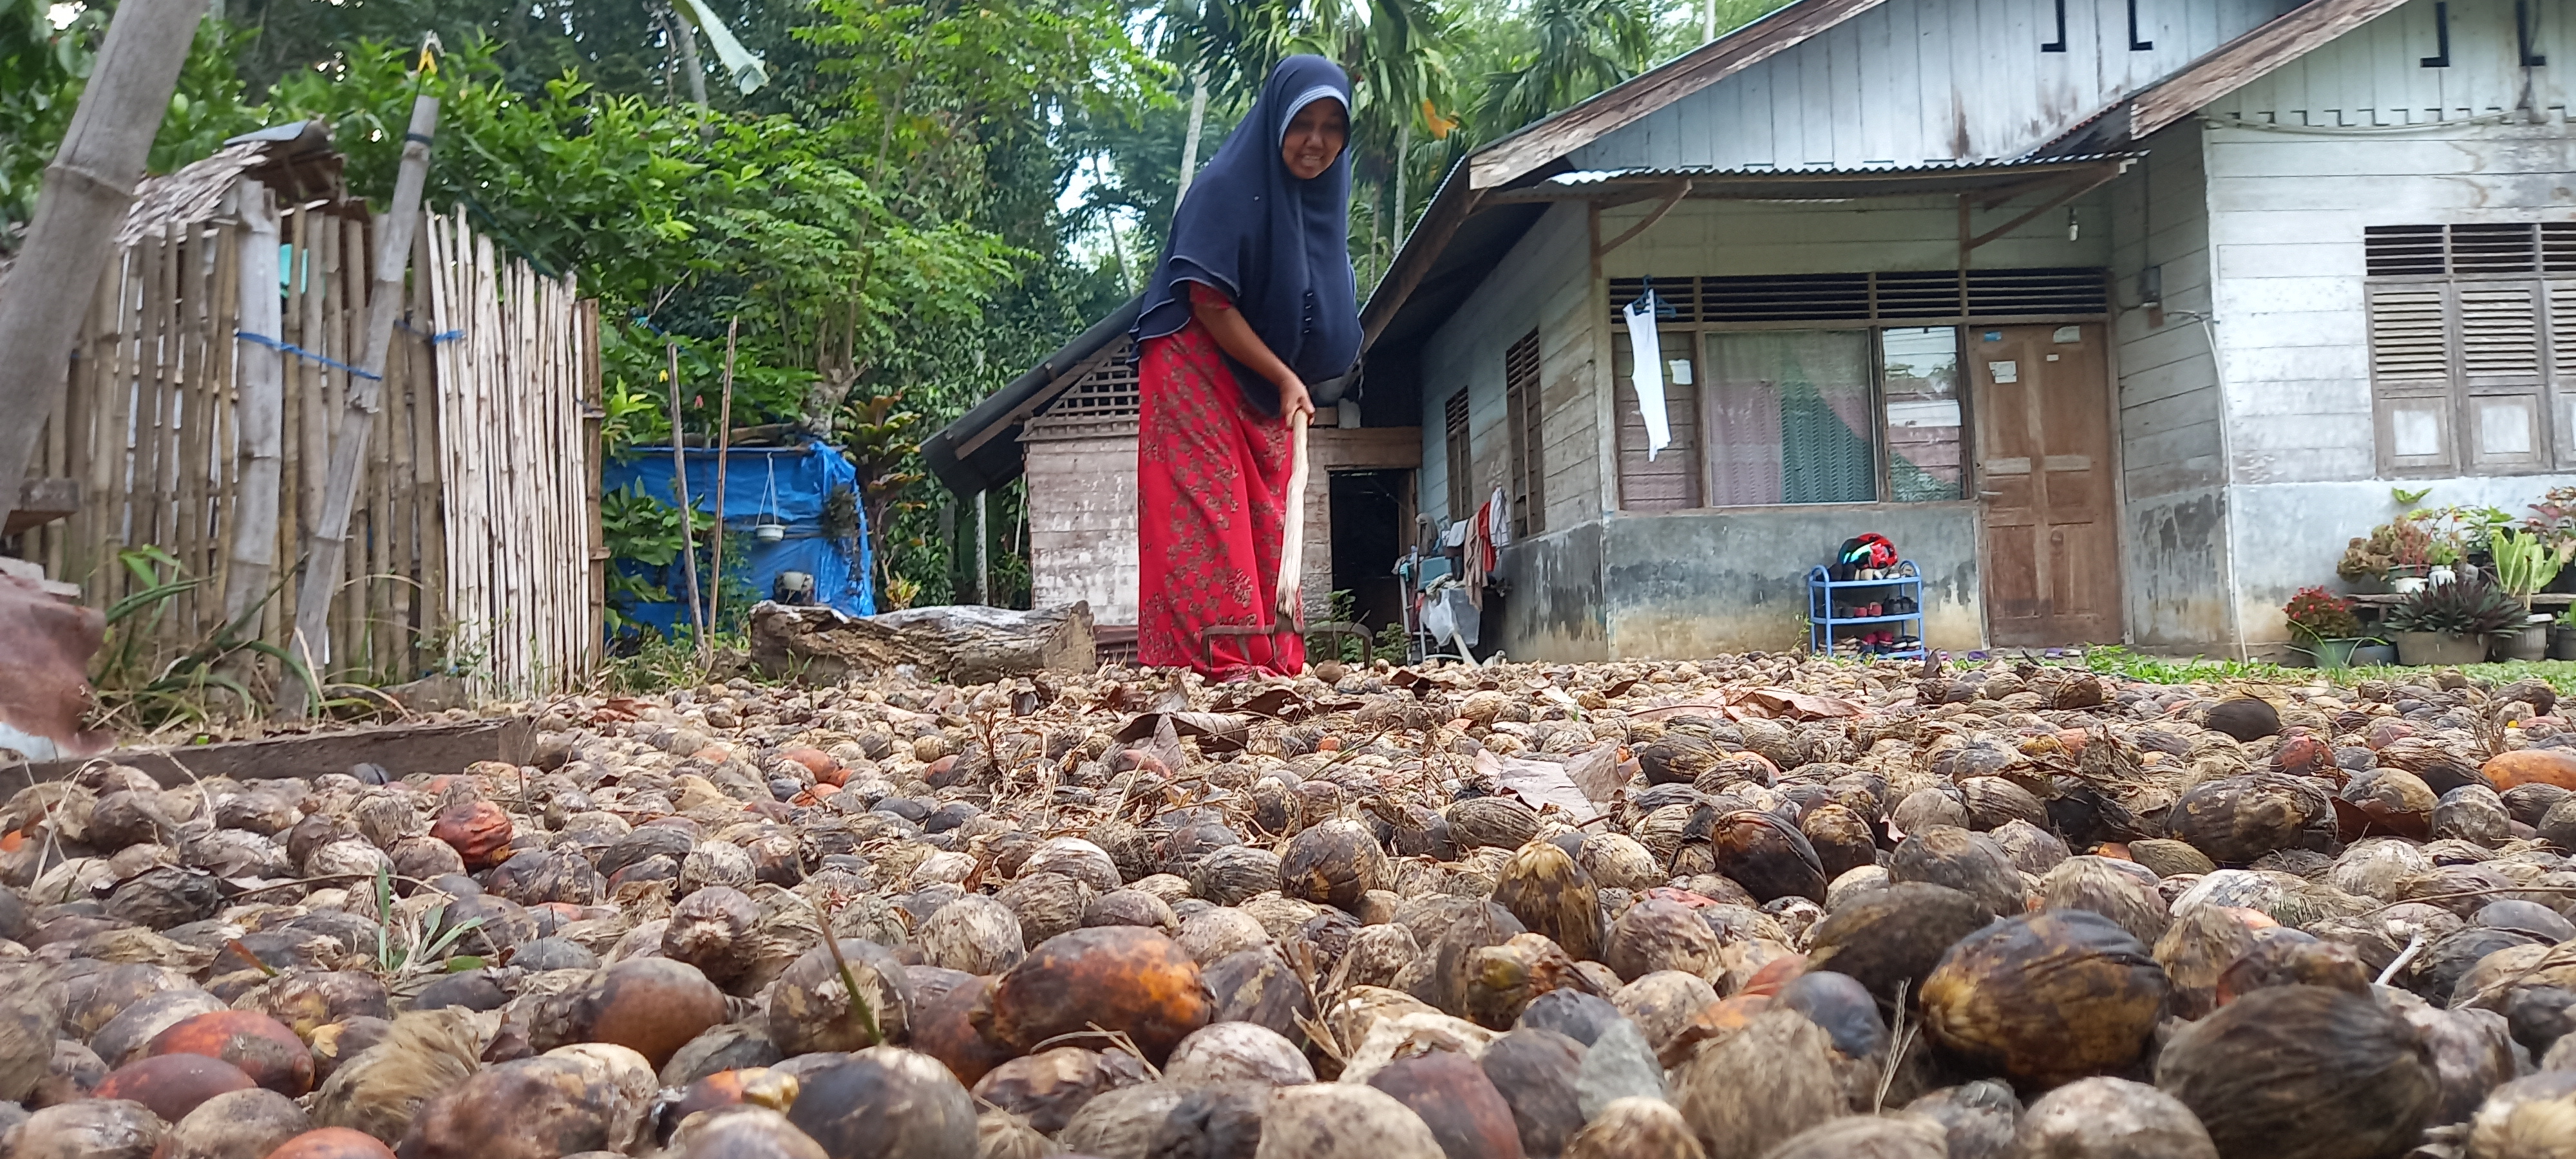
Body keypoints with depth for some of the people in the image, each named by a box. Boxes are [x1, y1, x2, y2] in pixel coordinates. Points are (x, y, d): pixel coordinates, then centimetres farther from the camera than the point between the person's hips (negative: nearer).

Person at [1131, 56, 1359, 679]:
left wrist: (1293, 383, 1)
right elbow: (1210, 305, -17)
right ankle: (1218, 663, -18)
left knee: (1268, 521, 4)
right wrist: (1285, 379, -16)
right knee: (1210, 510, -14)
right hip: (1197, 368, -7)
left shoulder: (1321, 201, 7)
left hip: (1266, 386, 7)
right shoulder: (1226, 189, -15)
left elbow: (1329, 321, 15)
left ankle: (1273, 662, 6)